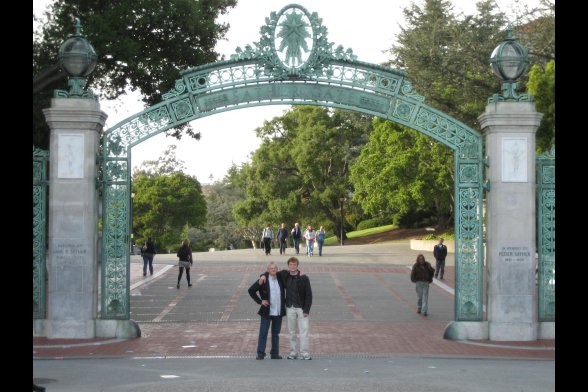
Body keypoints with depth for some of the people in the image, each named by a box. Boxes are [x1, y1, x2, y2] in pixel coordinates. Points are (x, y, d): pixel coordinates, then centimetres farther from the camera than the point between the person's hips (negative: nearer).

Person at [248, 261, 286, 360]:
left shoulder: (280, 280, 5)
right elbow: (251, 290, -3)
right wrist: (260, 301, -7)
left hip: (279, 311, 4)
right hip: (266, 311, -4)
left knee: (276, 333, 10)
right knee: (263, 333, -3)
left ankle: (275, 353, 16)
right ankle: (260, 353, 1)